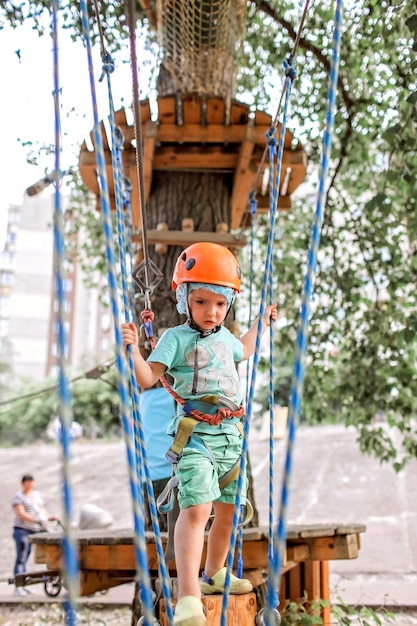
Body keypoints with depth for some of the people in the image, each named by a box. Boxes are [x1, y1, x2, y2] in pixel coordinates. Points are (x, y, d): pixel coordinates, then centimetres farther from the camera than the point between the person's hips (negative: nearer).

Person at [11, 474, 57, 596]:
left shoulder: (37, 495, 16)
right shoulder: (18, 497, -6)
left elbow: (43, 510, 17)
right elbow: (21, 514, -17)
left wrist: (49, 517, -4)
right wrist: (36, 520, -29)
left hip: (35, 531, 6)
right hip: (22, 530, -6)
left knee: (25, 558, 8)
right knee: (21, 558, -9)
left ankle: (22, 585, 12)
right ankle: (17, 587, -10)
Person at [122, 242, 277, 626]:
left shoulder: (226, 337, 15)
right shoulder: (176, 338, -6)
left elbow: (243, 353, 39)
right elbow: (147, 378, -14)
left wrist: (261, 323, 41)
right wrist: (133, 349, -30)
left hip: (231, 432, 7)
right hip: (196, 432, -7)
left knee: (227, 508, 15)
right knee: (196, 508, -20)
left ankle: (214, 574, 36)